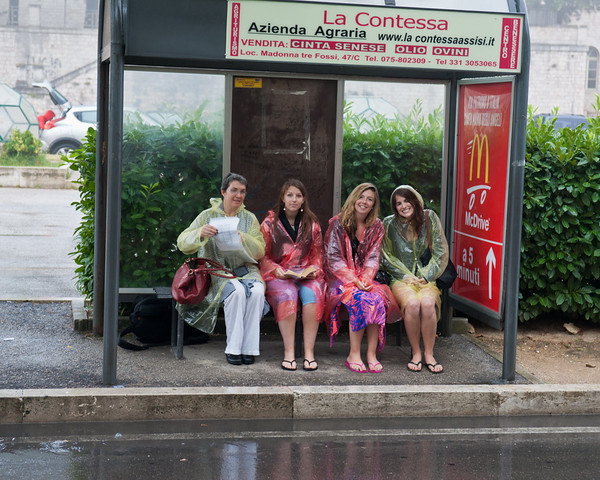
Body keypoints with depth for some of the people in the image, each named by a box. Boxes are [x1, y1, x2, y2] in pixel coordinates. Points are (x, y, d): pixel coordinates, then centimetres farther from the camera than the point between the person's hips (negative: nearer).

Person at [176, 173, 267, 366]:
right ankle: (233, 348, -28)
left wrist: (242, 238, -20)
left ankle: (249, 348, -25)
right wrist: (200, 233, -27)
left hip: (245, 269, 2)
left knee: (257, 291, -31)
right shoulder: (208, 215, 4)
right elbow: (183, 244, -6)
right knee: (237, 291, -34)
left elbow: (260, 251, 0)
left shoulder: (249, 218, 11)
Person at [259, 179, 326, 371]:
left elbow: (317, 253, 18)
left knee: (312, 294, -33)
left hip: (307, 274, 2)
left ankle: (309, 351, -32)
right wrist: (276, 270, -10)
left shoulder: (312, 224, 16)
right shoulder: (269, 223, 9)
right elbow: (263, 256, 8)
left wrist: (314, 269, -3)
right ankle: (289, 352, -33)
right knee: (287, 295, -36)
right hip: (278, 274, -1)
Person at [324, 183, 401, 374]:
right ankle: (354, 355, -29)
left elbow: (373, 258, 5)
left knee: (377, 299, -30)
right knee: (360, 299, -34)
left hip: (364, 277, 3)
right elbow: (333, 258, -7)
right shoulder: (338, 223, 0)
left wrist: (365, 278, -16)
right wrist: (354, 280, -18)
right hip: (340, 278, -3)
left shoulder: (376, 227, 10)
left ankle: (372, 354, -28)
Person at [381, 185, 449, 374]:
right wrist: (406, 276, -5)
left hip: (426, 278, 1)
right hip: (400, 279, -1)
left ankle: (428, 354, -19)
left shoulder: (429, 218, 4)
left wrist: (426, 276, -5)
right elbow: (386, 257, 7)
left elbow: (440, 252, 6)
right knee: (412, 303, -34)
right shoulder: (389, 223, 4)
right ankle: (415, 353, -17)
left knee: (427, 303, -33)